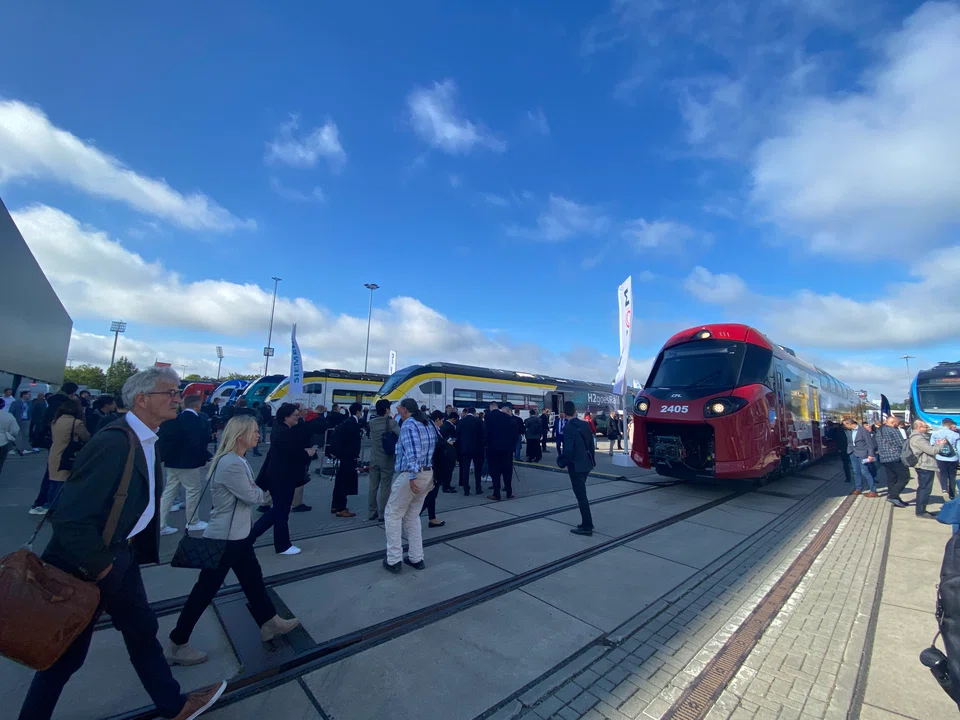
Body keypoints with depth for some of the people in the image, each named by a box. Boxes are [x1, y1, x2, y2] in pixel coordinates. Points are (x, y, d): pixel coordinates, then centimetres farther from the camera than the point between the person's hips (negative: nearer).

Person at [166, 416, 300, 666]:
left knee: (253, 579, 19)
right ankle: (176, 645, 26)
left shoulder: (238, 460, 7)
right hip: (223, 539, -10)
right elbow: (253, 497, -20)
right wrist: (259, 491, 0)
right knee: (205, 590, 7)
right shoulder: (231, 464, -28)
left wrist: (254, 491, -11)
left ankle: (270, 623, 33)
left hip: (237, 536, 10)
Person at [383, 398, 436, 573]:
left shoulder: (408, 424, -11)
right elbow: (435, 449, 15)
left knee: (393, 515, 7)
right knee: (412, 516, 20)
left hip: (411, 475, -8)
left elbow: (412, 452, -22)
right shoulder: (428, 424, 14)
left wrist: (412, 477, -25)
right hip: (428, 474, 8)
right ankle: (416, 558, 22)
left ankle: (394, 560, 10)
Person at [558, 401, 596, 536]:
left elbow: (568, 450, -23)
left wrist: (562, 462, -7)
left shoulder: (568, 428, -19)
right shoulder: (585, 424, 3)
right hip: (586, 463, 8)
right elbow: (591, 444, 8)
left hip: (575, 465, -8)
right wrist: (592, 459, 17)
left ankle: (587, 527, 9)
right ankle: (587, 523, 27)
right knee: (581, 494, 19)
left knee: (581, 496, 1)